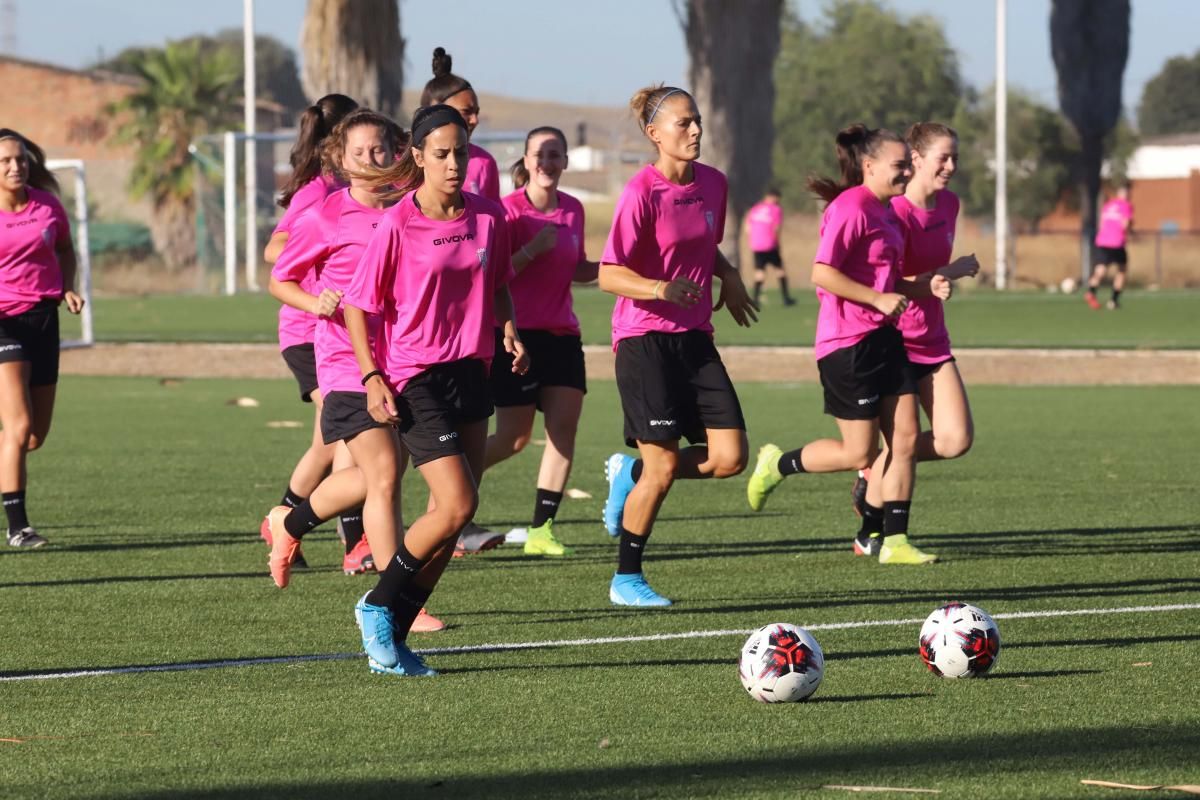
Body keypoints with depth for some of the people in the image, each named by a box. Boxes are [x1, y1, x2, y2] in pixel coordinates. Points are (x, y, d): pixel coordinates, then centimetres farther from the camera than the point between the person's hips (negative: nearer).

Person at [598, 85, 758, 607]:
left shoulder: (712, 183, 7)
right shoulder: (642, 192, -13)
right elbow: (609, 274, -15)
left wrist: (729, 276, 7)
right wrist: (661, 289, -31)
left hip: (695, 338, 6)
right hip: (645, 338, -6)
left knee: (730, 456, -4)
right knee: (664, 466, -7)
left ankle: (631, 474, 21)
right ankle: (626, 580, 11)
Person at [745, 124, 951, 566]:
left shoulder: (884, 213, 14)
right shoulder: (850, 207, -15)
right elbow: (823, 274, -22)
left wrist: (924, 287, 8)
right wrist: (879, 298, -22)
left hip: (883, 338, 9)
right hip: (847, 343, -9)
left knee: (906, 438, 3)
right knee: (858, 453, -3)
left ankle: (895, 541, 7)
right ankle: (778, 464, 20)